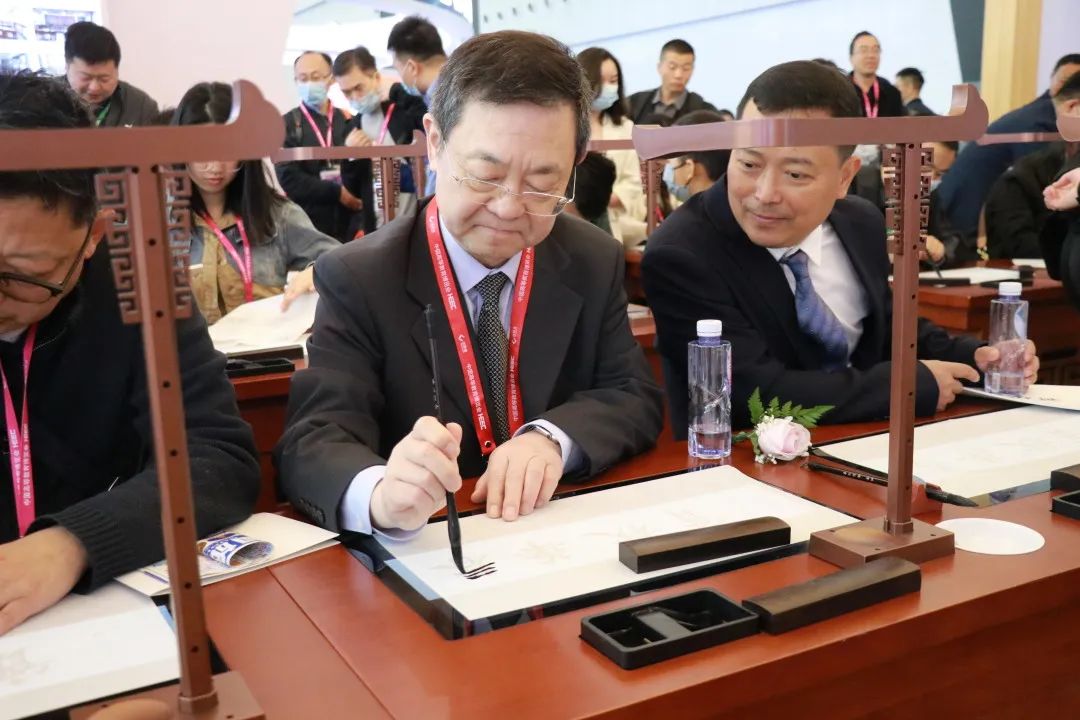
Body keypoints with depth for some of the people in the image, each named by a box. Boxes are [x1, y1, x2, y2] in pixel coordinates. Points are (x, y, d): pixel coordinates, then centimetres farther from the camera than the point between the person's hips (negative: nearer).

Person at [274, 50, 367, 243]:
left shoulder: (349, 122, 9)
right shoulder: (286, 125, 2)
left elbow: (365, 179, 3)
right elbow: (289, 179, -8)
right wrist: (338, 192, -9)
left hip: (348, 228, 2)